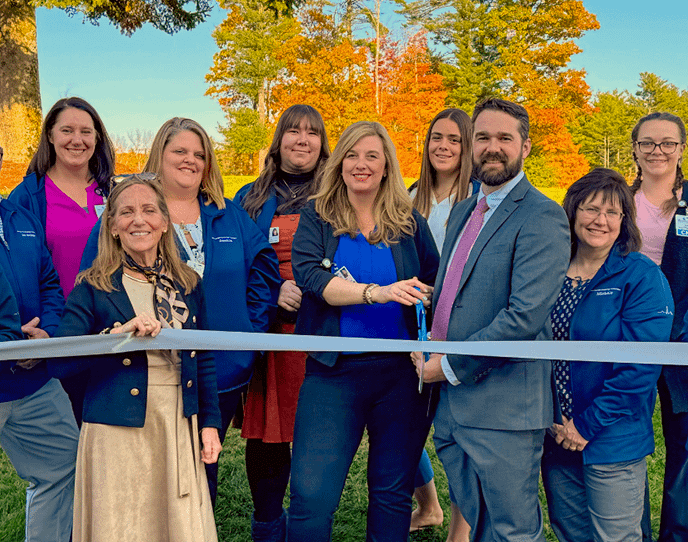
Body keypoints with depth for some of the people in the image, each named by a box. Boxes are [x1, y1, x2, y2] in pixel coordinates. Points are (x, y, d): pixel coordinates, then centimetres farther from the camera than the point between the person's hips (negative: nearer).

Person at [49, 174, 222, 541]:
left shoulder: (188, 284, 9)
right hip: (117, 432, -3)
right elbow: (58, 362, -10)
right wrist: (118, 333, -22)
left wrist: (210, 423, 10)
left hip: (179, 428, 3)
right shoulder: (93, 288, -2)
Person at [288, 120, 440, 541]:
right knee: (311, 497, -4)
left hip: (401, 371, 2)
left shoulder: (410, 222, 7)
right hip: (334, 371, -1)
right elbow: (309, 275, -13)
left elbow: (436, 289, 8)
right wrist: (375, 292, -27)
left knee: (394, 494, 13)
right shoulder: (316, 218, 4)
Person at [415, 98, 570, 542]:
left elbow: (525, 317, -22)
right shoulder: (463, 210, 15)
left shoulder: (542, 217, -13)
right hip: (450, 403, 8)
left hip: (504, 409, -8)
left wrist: (452, 366, -15)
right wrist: (429, 339, 3)